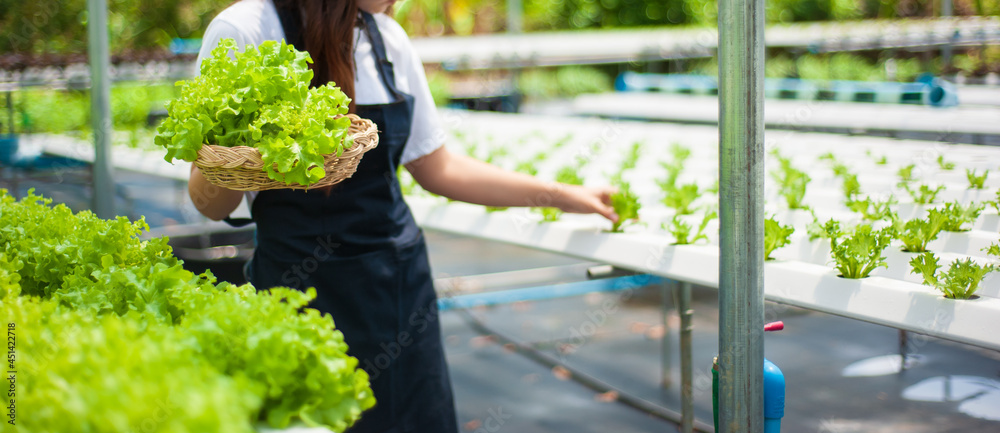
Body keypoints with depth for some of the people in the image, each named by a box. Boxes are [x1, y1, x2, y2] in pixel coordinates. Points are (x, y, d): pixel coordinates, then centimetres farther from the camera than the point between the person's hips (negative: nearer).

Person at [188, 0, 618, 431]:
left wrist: (559, 195, 15)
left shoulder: (386, 36, 6)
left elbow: (437, 169, 15)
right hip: (305, 294, -5)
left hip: (402, 288, 5)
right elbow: (210, 204, -9)